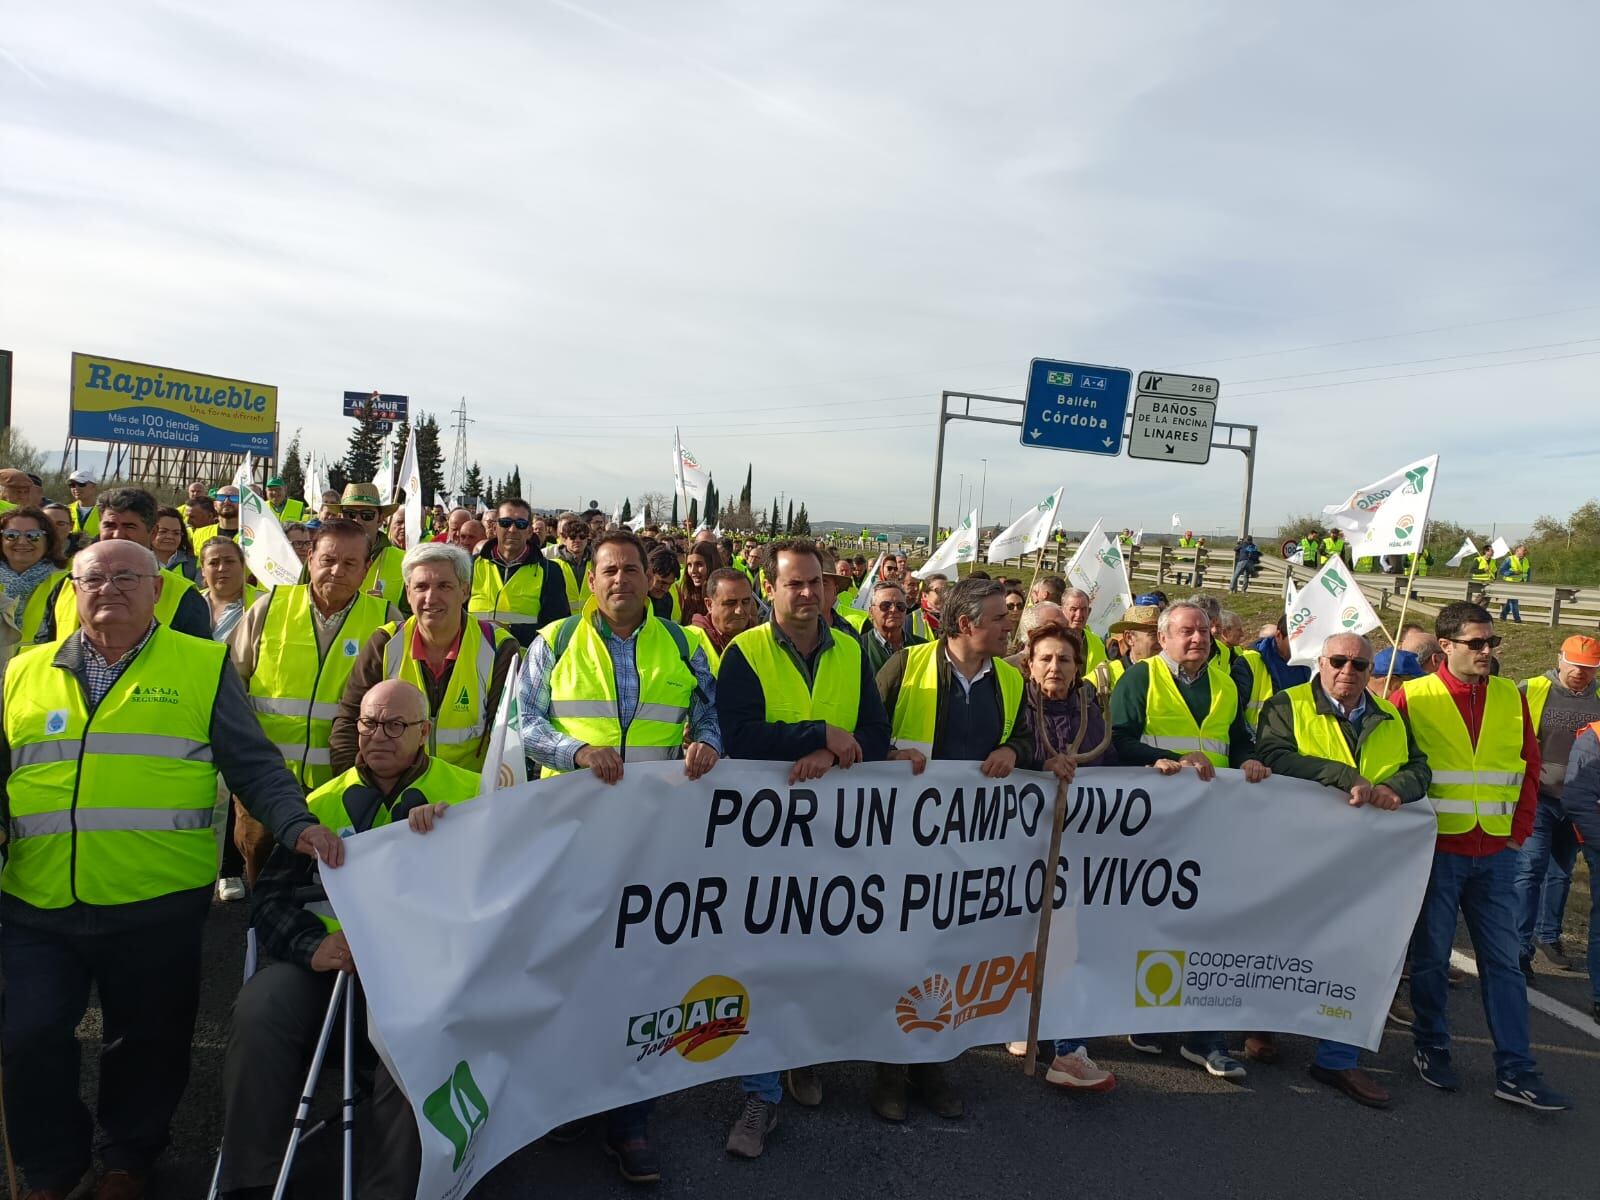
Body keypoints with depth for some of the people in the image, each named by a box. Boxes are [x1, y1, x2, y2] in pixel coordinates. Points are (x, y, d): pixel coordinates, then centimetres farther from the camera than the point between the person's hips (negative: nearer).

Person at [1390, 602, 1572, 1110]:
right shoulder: (1413, 698, -7)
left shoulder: (1511, 698, 6)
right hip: (1436, 851, -3)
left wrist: (1519, 832, 5)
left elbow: (1530, 767, 11)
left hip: (1495, 853, 3)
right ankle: (1432, 1049, 24)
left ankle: (1515, 1072, 14)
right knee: (1431, 955, 8)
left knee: (1503, 960, 7)